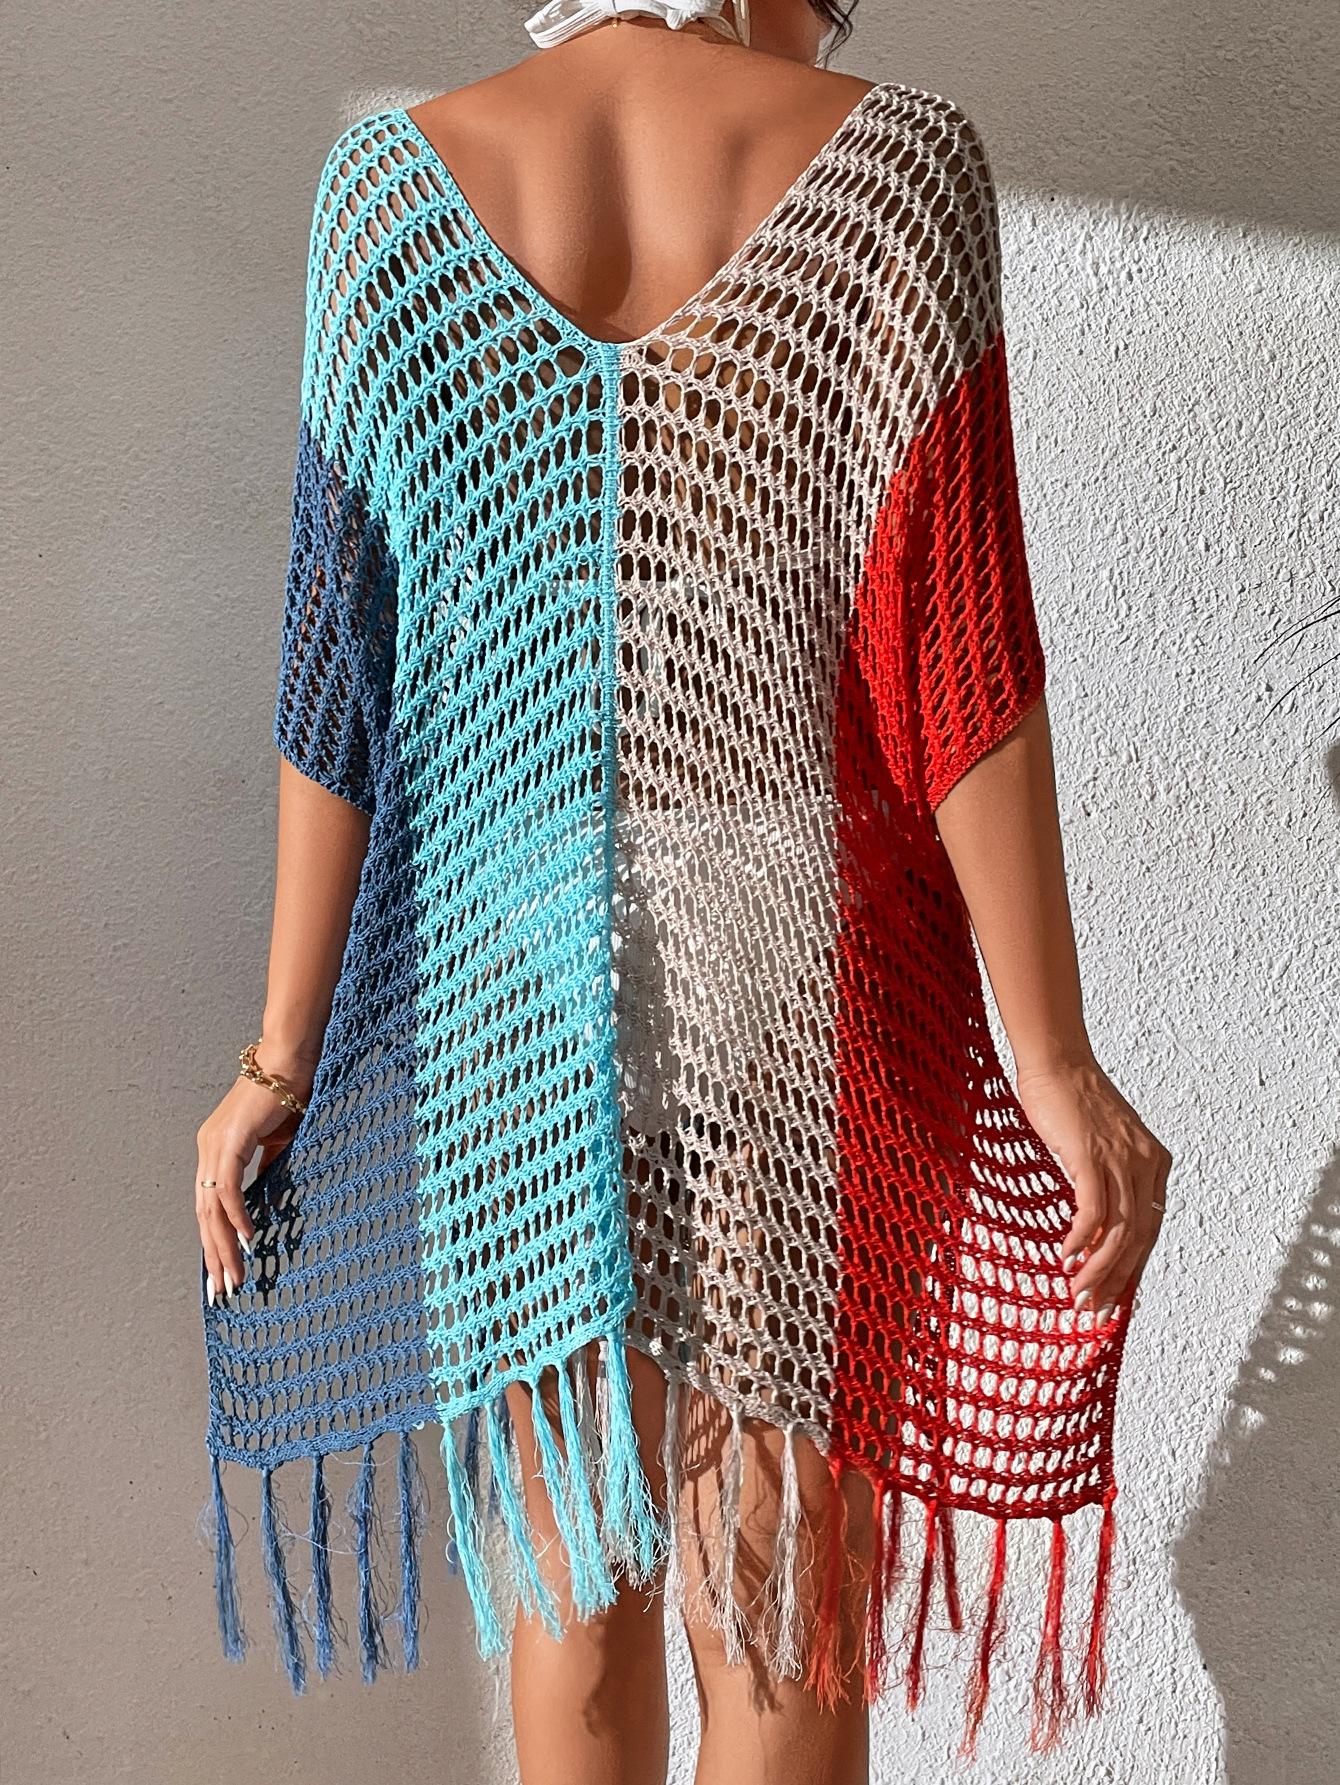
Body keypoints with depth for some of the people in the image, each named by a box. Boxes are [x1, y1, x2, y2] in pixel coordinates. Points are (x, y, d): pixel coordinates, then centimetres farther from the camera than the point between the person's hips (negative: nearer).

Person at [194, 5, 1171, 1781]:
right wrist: (1056, 1061, -4)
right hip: (809, 985, -2)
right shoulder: (895, 164, -7)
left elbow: (342, 667, -3)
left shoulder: (394, 185, -2)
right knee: (787, 1610, 15)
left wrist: (283, 1062, 4)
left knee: (575, 1582, 21)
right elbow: (957, 668, -12)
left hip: (509, 978, 2)